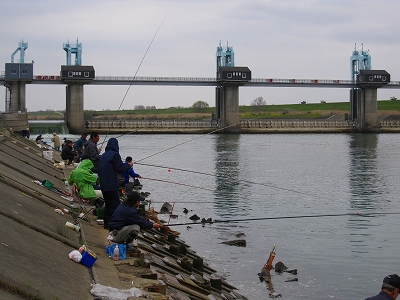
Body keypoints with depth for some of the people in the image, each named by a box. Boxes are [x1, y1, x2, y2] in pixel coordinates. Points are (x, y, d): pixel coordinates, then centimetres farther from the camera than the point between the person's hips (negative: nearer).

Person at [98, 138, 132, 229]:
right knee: (115, 205, -5)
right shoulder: (115, 154, -9)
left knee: (107, 204, 16)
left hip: (103, 185, 8)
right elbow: (120, 168, -12)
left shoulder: (103, 155, 14)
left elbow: (99, 168, 20)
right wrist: (129, 165, 4)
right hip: (112, 185, -8)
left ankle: (106, 223, 18)